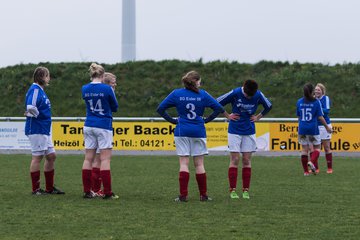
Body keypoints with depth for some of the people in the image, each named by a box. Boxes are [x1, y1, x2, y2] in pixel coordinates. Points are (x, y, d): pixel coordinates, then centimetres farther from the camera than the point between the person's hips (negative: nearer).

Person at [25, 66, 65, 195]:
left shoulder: (40, 90, 17)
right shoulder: (35, 90, -14)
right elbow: (30, 107, -27)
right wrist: (37, 115, -12)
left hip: (45, 130, 10)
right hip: (36, 130, -10)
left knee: (51, 156, 11)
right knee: (37, 157, -4)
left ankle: (49, 187, 18)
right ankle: (35, 189, 2)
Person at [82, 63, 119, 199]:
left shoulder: (85, 89, 2)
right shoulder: (107, 89, -11)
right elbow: (115, 108, 1)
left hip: (89, 126, 5)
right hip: (103, 126, -5)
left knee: (88, 159, 7)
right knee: (105, 159, -3)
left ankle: (87, 191, 7)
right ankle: (107, 193, -6)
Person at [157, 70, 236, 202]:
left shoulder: (176, 94, 0)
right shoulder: (202, 94, -1)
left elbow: (160, 109, -1)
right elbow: (219, 108, 0)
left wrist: (173, 120, 3)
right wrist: (206, 120, 6)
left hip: (182, 132, 0)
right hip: (198, 132, 0)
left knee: (184, 163, 0)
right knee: (199, 164, 6)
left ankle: (183, 195, -5)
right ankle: (203, 195, 9)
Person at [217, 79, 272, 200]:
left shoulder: (258, 95, -8)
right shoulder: (235, 93, -15)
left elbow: (269, 106, 12)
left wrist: (258, 117, 6)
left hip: (249, 132, 2)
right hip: (234, 130, -2)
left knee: (247, 161, 2)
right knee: (235, 160, -6)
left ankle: (246, 191, 6)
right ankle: (232, 190, -3)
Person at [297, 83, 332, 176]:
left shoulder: (299, 102, 2)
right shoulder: (316, 102, -8)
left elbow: (298, 116, 10)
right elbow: (320, 117, -7)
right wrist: (327, 127, 4)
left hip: (302, 129, 3)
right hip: (313, 128, -3)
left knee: (304, 149, 8)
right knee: (317, 148, 11)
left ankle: (305, 171, 7)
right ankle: (312, 162, -16)